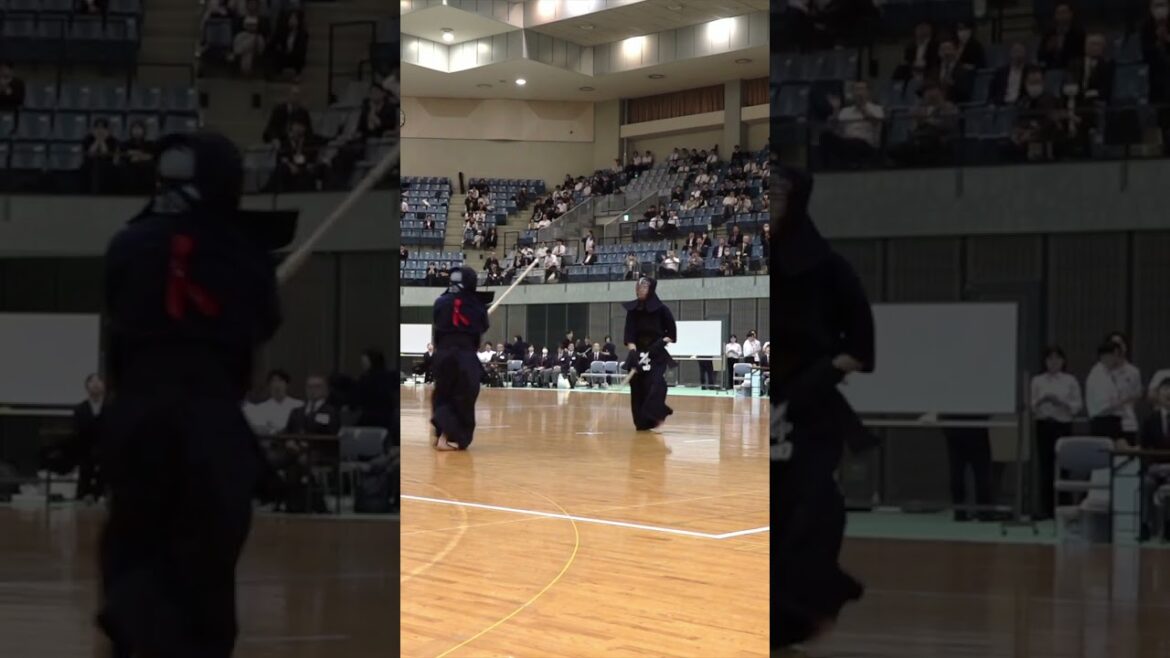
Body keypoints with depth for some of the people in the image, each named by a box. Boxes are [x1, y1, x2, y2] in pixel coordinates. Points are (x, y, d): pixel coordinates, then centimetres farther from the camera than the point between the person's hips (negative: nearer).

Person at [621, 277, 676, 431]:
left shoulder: (662, 309, -5)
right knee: (638, 389, 1)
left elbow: (672, 334, 1)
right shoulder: (632, 310, 3)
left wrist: (661, 343, -14)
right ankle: (643, 422, 7)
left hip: (657, 355, -3)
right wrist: (633, 352, -18)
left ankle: (656, 415, -14)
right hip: (638, 354, 3)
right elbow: (629, 335, -3)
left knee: (655, 385, -21)